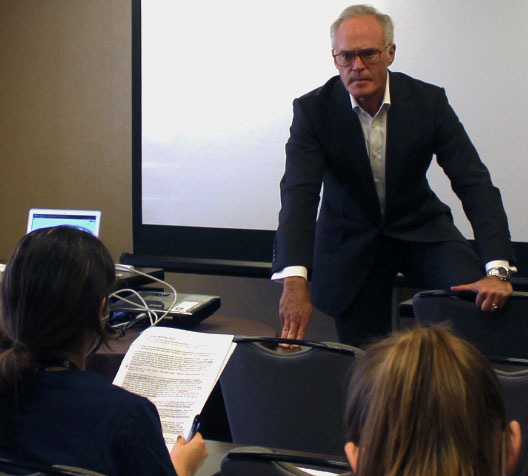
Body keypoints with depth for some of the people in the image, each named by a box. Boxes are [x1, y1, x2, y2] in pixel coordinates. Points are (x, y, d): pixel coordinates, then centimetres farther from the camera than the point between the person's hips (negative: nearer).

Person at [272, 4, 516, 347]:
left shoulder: (429, 101, -13)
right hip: (351, 239, -1)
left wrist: (497, 271, -31)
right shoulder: (313, 110, -16)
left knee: (482, 301, -22)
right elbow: (299, 194, -26)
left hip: (421, 228, 1)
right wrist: (295, 281, -43)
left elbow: (475, 184, -17)